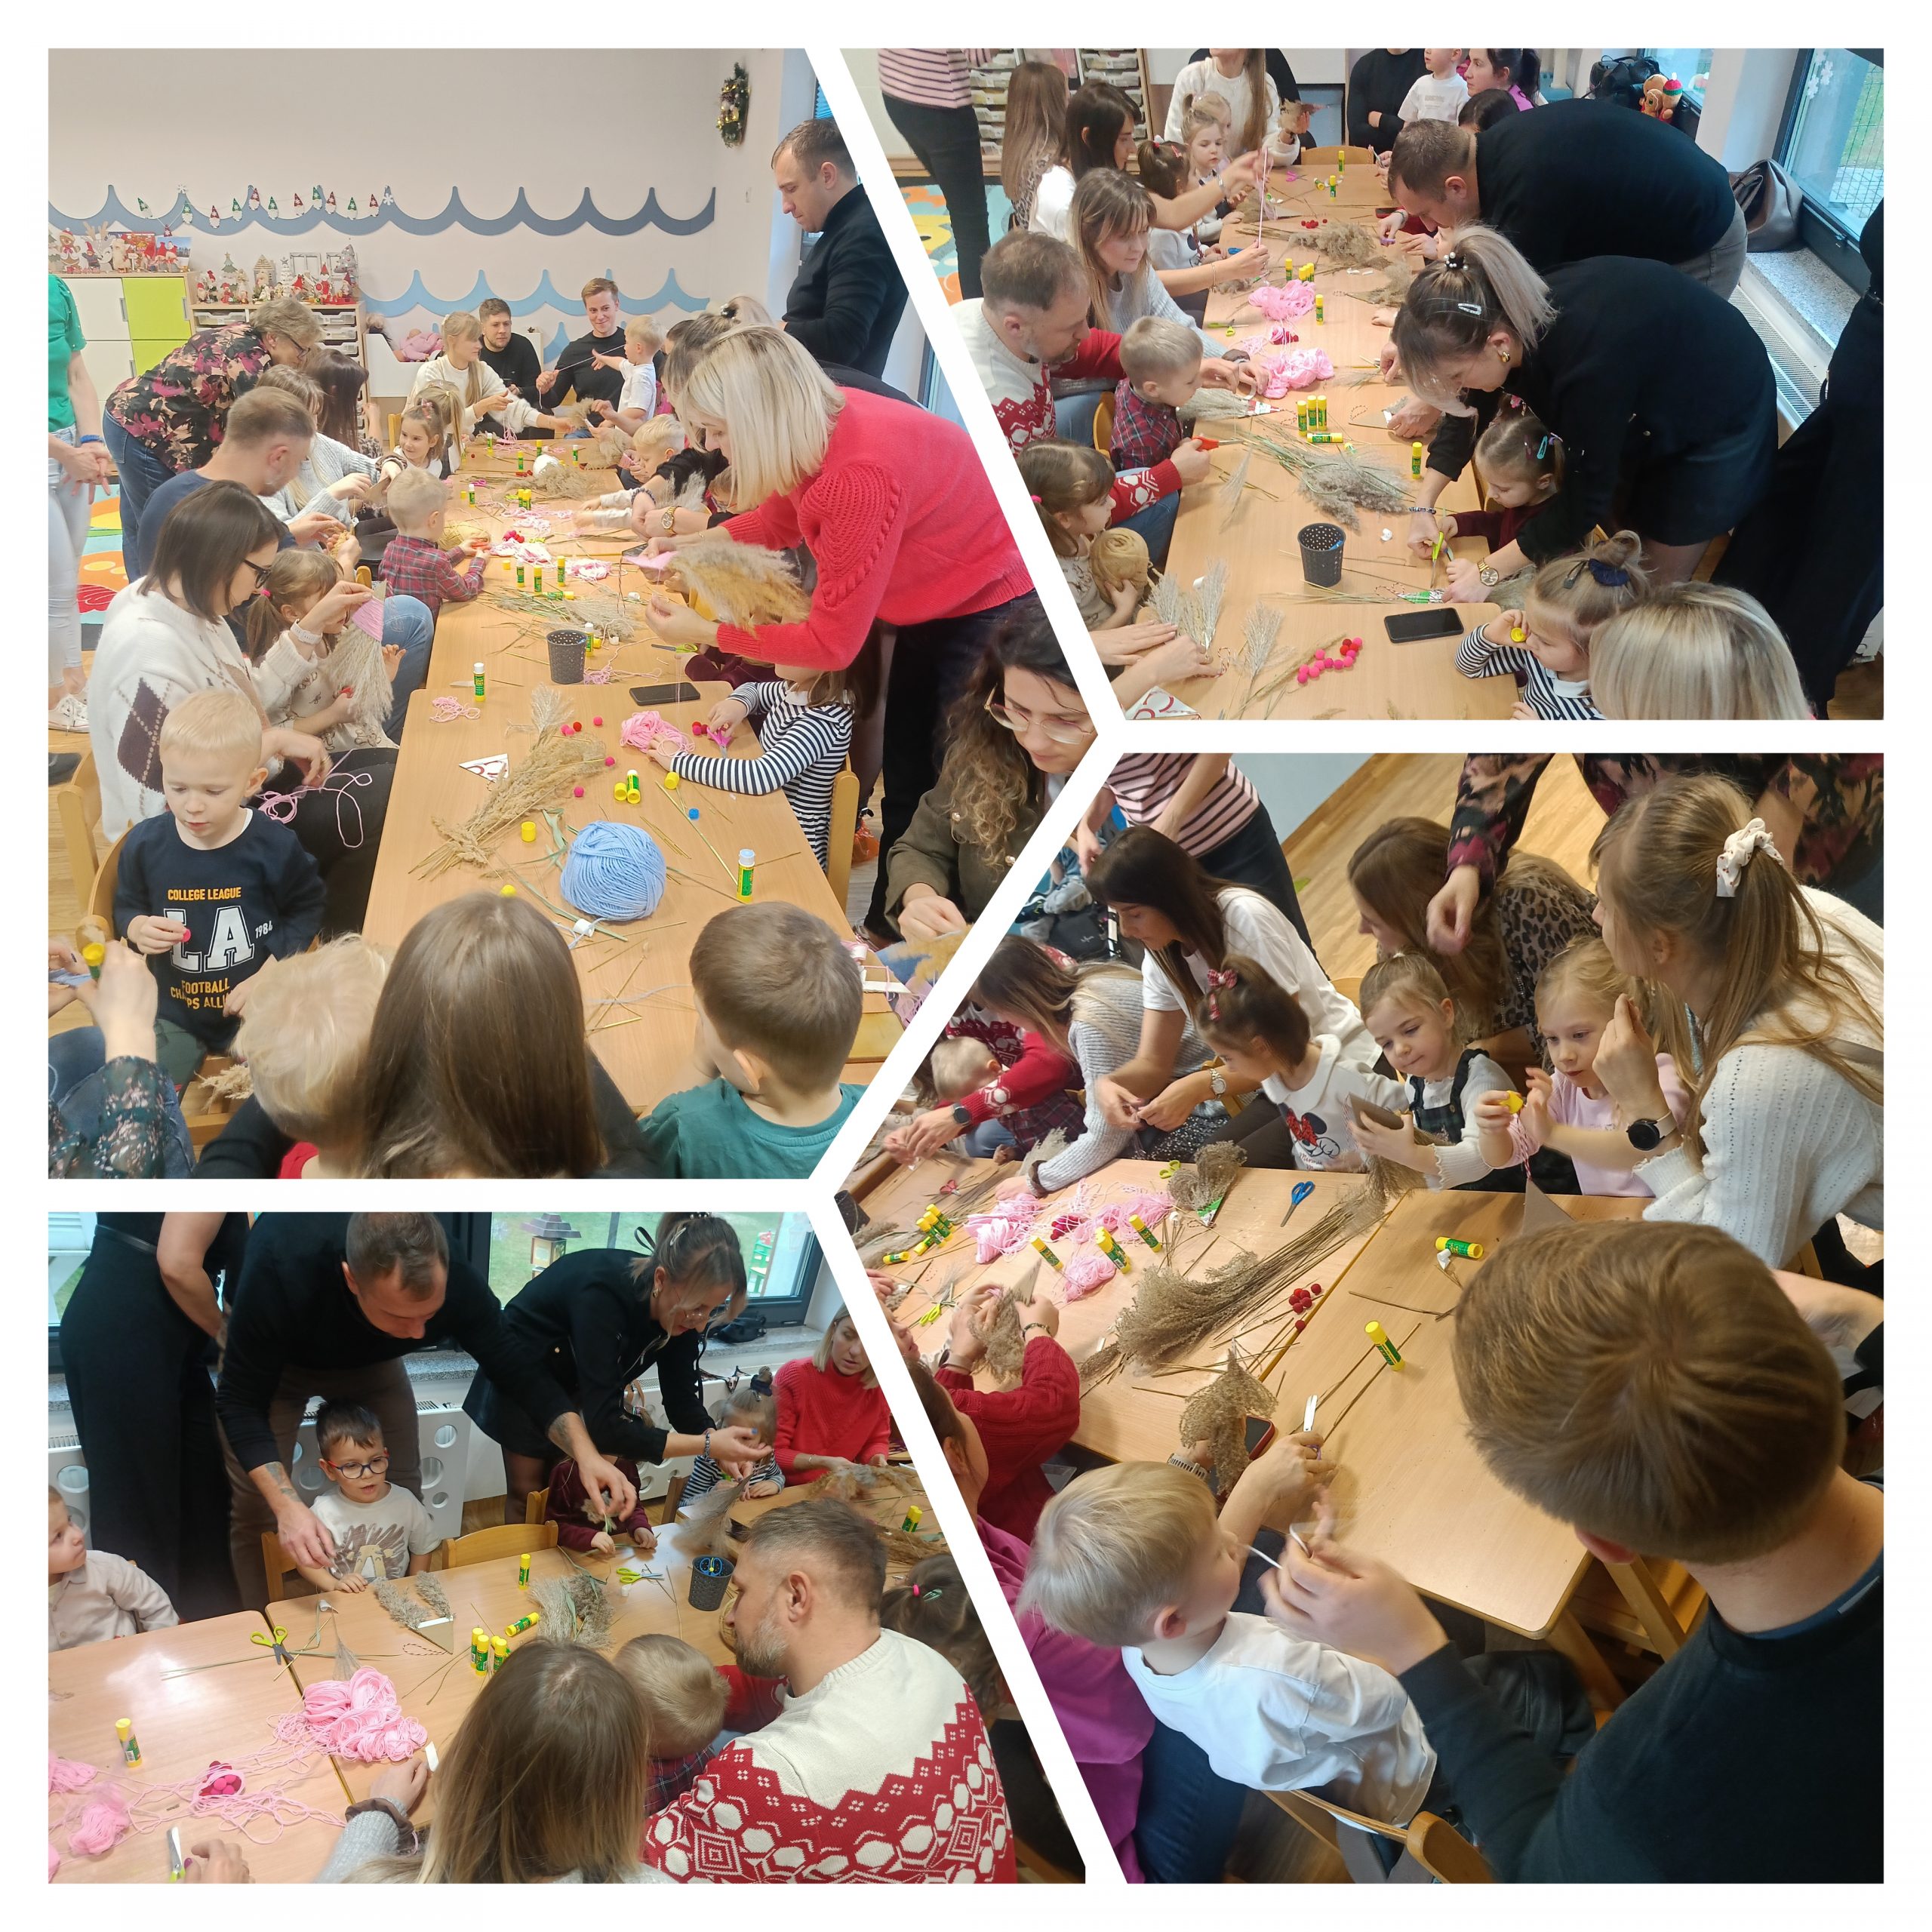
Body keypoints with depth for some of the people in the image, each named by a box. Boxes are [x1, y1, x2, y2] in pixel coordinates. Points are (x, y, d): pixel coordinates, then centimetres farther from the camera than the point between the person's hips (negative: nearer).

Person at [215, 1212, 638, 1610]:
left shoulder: (455, 1283, -35)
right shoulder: (282, 1268, -44)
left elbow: (521, 1370, -22)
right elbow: (241, 1403, -34)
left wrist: (586, 1453, -38)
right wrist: (288, 1505, -48)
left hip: (369, 1360, 3)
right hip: (271, 1354, -2)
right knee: (256, 1509, -9)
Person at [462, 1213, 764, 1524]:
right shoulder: (603, 1293, -42)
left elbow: (681, 1399, -13)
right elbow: (605, 1425, -43)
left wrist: (721, 1448, -31)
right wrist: (707, 1444, -44)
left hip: (577, 1384, 5)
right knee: (528, 1493, 3)